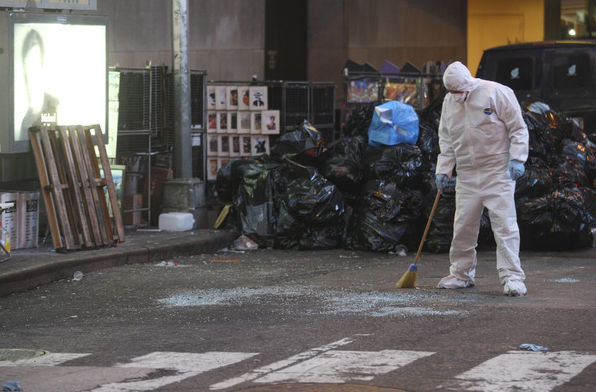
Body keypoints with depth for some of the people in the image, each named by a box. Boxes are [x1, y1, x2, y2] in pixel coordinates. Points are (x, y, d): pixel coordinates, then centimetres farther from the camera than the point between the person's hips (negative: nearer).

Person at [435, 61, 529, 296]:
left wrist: (517, 159, -14)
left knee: (504, 224, -11)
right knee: (463, 226, 7)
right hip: (467, 175, 5)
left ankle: (512, 278, -11)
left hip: (498, 172, -5)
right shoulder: (449, 102, 10)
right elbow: (446, 139, 19)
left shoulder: (496, 93, -8)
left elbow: (518, 128, -6)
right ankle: (461, 275, 20)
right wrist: (443, 170, 12)